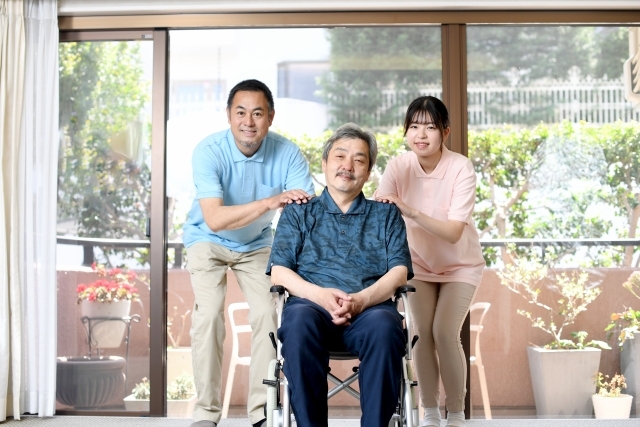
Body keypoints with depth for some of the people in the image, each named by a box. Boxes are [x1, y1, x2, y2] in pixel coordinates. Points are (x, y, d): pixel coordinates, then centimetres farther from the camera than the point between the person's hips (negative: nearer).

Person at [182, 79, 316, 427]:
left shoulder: (286, 153, -22)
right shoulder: (209, 151, -28)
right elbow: (214, 219, -39)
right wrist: (270, 202, -48)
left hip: (257, 244, 2)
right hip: (209, 241, -2)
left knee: (267, 314, -10)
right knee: (208, 315, -17)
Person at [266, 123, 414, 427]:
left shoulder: (386, 215, 23)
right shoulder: (298, 213, 22)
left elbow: (399, 272, 8)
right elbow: (279, 272, 9)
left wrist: (361, 300, -13)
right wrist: (319, 294, -12)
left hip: (370, 308, 0)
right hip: (311, 303, 0)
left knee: (384, 326, -35)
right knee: (299, 321, -36)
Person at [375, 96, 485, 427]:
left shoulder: (460, 168, -26)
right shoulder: (398, 166, -18)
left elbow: (453, 232, -34)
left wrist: (409, 211, -45)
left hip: (460, 264, -2)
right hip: (420, 262, 2)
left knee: (445, 333, -14)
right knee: (423, 333, -7)